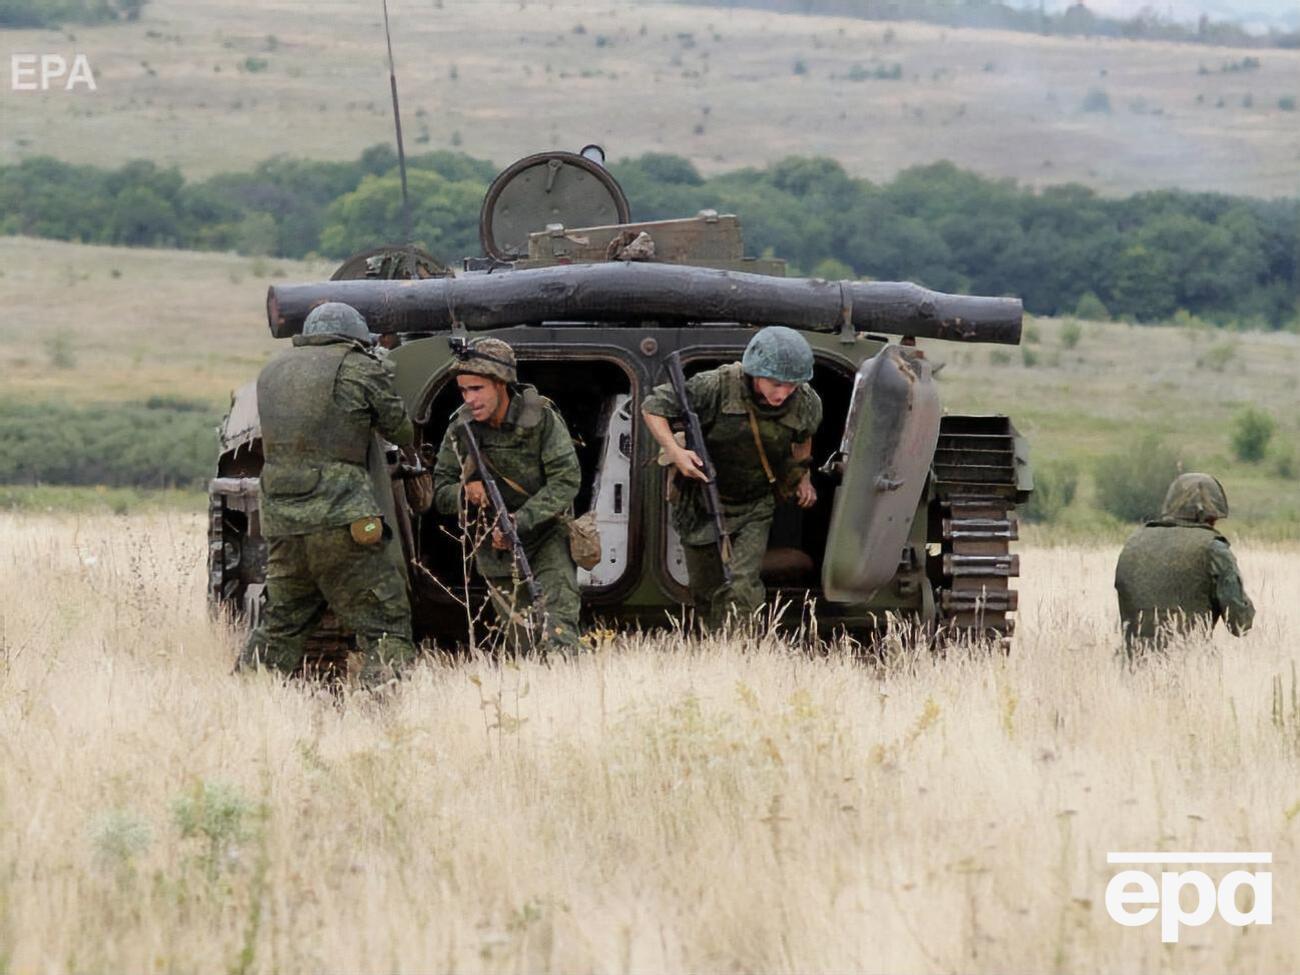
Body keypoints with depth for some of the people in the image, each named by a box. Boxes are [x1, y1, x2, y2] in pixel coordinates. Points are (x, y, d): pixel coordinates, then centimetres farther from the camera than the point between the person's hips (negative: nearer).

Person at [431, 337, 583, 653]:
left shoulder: (541, 419, -15)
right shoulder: (461, 428, -5)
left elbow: (566, 480, -18)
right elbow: (440, 493, 0)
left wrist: (519, 521, -27)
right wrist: (465, 493, -24)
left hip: (546, 536, -4)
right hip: (496, 549, 4)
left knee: (557, 631, -20)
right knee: (524, 644, 6)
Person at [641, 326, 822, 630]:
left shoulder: (806, 403, -14)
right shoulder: (717, 387, -26)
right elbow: (653, 406, -17)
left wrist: (804, 475, 16)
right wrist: (675, 451, -29)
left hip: (754, 510, 1)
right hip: (702, 505, -1)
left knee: (741, 590, -19)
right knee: (706, 593, 13)